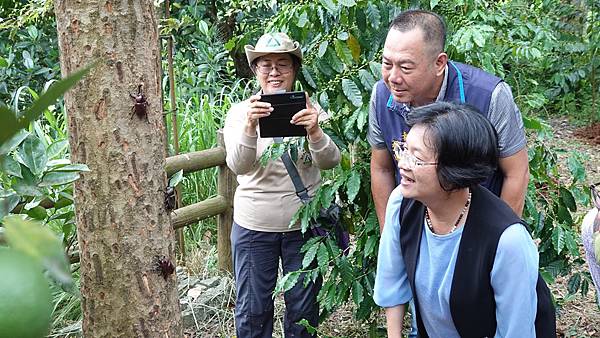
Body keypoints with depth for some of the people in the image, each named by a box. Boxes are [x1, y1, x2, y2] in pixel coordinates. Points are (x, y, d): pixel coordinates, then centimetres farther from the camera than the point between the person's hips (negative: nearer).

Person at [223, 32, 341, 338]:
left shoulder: (309, 109, -4)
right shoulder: (240, 111, -5)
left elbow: (330, 162, -15)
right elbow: (238, 166, -19)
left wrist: (315, 133, -36)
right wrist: (249, 127, -38)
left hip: (304, 224, 1)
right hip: (254, 224, 0)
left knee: (303, 307, 14)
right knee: (252, 310, 10)